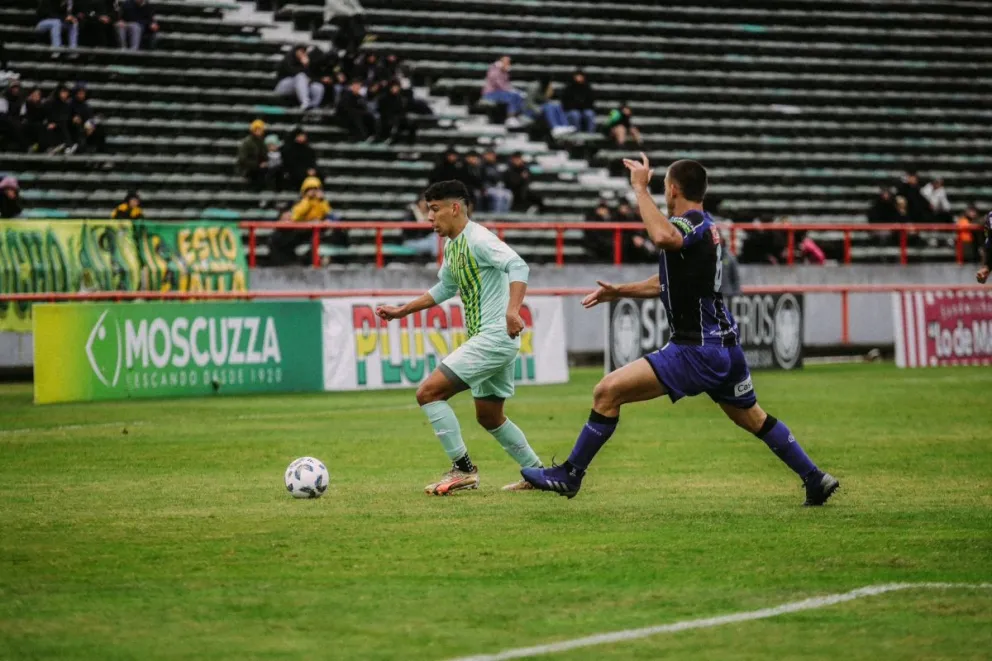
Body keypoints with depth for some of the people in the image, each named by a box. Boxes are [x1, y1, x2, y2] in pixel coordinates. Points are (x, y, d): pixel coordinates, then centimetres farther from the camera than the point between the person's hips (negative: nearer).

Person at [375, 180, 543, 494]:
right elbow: (445, 289, 31)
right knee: (489, 417, 19)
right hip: (485, 339, 10)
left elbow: (518, 266, -27)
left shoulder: (478, 239, -14)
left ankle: (462, 469, -8)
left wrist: (513, 310, -41)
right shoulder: (452, 246, 15)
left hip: (494, 337, -10)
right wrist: (402, 311, 30)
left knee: (428, 392, -13)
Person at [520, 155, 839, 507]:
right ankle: (816, 479, 29)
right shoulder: (706, 226, 15)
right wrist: (620, 291, 24)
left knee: (608, 391, -10)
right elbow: (670, 281, 28)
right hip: (726, 345, 10)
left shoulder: (691, 224, -15)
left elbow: (663, 237, -41)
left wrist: (640, 188, -29)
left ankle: (569, 475, -5)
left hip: (698, 351, -10)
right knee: (753, 418, 25)